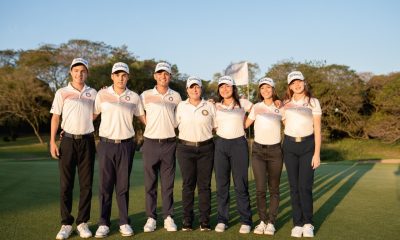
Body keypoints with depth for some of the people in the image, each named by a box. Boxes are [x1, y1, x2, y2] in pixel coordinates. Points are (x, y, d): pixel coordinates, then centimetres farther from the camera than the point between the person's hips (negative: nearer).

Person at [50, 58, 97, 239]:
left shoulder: (93, 93, 10)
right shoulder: (62, 93, 4)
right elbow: (55, 117, 4)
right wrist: (52, 142, -3)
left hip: (87, 141, 2)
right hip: (68, 141, -1)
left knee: (86, 184, 3)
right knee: (66, 184, 0)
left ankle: (82, 222, 12)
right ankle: (66, 223, 8)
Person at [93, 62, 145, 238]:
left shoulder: (134, 97, 6)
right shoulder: (102, 95, 3)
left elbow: (143, 117, 15)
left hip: (126, 145, 1)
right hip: (106, 144, 0)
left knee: (123, 186, 6)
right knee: (105, 185, 3)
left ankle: (124, 223, 15)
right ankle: (103, 223, 12)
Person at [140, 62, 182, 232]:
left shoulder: (176, 96, 7)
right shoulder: (146, 95, 3)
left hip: (169, 143, 1)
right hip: (150, 143, 0)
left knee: (168, 183, 5)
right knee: (150, 183, 4)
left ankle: (168, 217, 14)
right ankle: (151, 218, 13)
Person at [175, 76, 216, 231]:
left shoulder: (210, 106, 6)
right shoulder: (181, 106, 6)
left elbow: (216, 126, 11)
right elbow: (175, 125, 8)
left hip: (206, 148, 0)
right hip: (186, 148, 0)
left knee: (204, 185, 3)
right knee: (188, 185, 3)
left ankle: (205, 220, 10)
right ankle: (187, 220, 11)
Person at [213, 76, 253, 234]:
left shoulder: (243, 103, 4)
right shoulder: (215, 106, 10)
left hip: (239, 144, -2)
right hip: (221, 145, 2)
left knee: (241, 185, -1)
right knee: (221, 184, 4)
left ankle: (246, 221, 8)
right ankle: (222, 219, 14)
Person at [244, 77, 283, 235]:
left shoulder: (280, 108, 5)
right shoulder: (256, 107, 6)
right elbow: (244, 125, 6)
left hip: (275, 151, 0)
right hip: (258, 150, 0)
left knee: (274, 188, 3)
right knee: (260, 188, -4)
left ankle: (271, 222, 12)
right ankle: (262, 220, 10)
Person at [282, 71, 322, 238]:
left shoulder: (313, 102, 1)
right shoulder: (285, 103, 8)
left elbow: (317, 130, -2)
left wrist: (317, 154, -7)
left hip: (308, 145, -2)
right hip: (289, 145, 2)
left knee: (305, 186, -6)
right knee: (294, 186, 3)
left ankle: (308, 223, 11)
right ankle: (298, 223, 13)